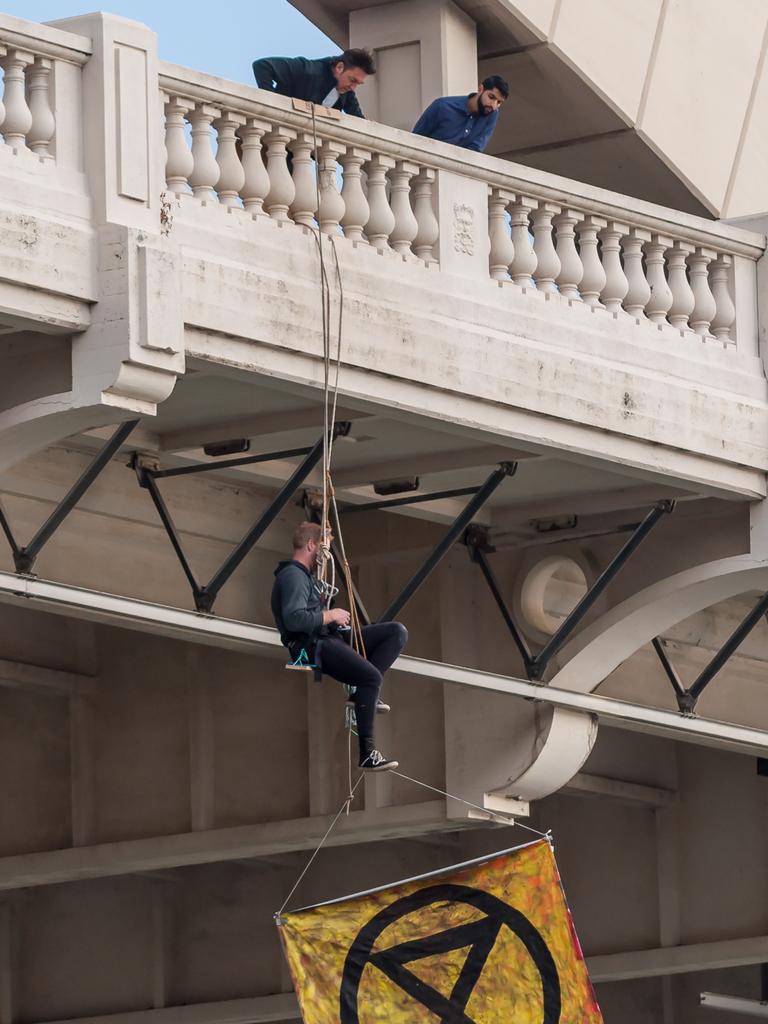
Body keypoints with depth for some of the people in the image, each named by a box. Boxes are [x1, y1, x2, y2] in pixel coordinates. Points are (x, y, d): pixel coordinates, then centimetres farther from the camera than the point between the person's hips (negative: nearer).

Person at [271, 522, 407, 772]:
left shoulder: (305, 575, 24)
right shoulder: (292, 576, -10)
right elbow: (294, 619, -24)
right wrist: (330, 615, -13)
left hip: (330, 637, 11)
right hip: (311, 646, -11)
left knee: (397, 632, 3)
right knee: (371, 676, -30)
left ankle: (363, 693, -10)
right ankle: (367, 753, -29)